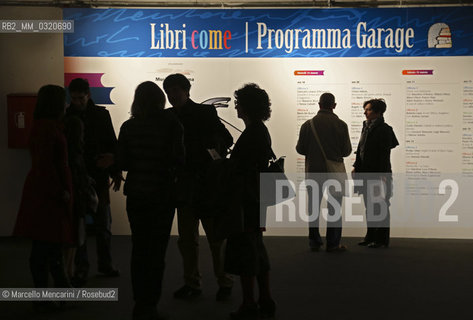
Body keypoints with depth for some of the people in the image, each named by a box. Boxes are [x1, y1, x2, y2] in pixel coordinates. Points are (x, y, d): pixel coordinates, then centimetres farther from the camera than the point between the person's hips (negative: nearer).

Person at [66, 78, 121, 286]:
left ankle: (105, 264, 22)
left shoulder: (101, 115, 4)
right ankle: (81, 268, 12)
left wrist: (115, 172, 0)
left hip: (98, 177, 1)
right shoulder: (65, 117, 1)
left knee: (103, 224, 8)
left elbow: (112, 145, 7)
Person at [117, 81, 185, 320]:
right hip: (162, 193, -3)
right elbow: (178, 159, -13)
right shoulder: (171, 125, -10)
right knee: (157, 250, 5)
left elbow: (122, 163, -3)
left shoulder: (128, 127, -3)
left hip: (136, 194, 3)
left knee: (139, 249, 14)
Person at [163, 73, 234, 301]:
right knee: (186, 239, 9)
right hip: (185, 187, 4)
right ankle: (192, 283, 21)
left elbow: (227, 139, -5)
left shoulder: (205, 112, -2)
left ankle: (224, 282, 15)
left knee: (216, 237, 3)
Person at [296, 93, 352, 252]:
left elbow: (300, 149, 0)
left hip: (313, 171, 2)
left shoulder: (308, 125, -3)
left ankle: (314, 242, 15)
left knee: (313, 208, 11)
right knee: (334, 209, 6)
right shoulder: (341, 125, -7)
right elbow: (347, 151, -4)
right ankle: (332, 244, 8)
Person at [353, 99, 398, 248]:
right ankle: (371, 236, 23)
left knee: (380, 207, -2)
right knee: (369, 207, 14)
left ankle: (382, 239, 6)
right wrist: (356, 167, 15)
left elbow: (385, 153, -16)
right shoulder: (366, 127, 15)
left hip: (378, 174, -8)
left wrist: (383, 174, -20)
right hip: (366, 174, 8)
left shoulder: (384, 129, -10)